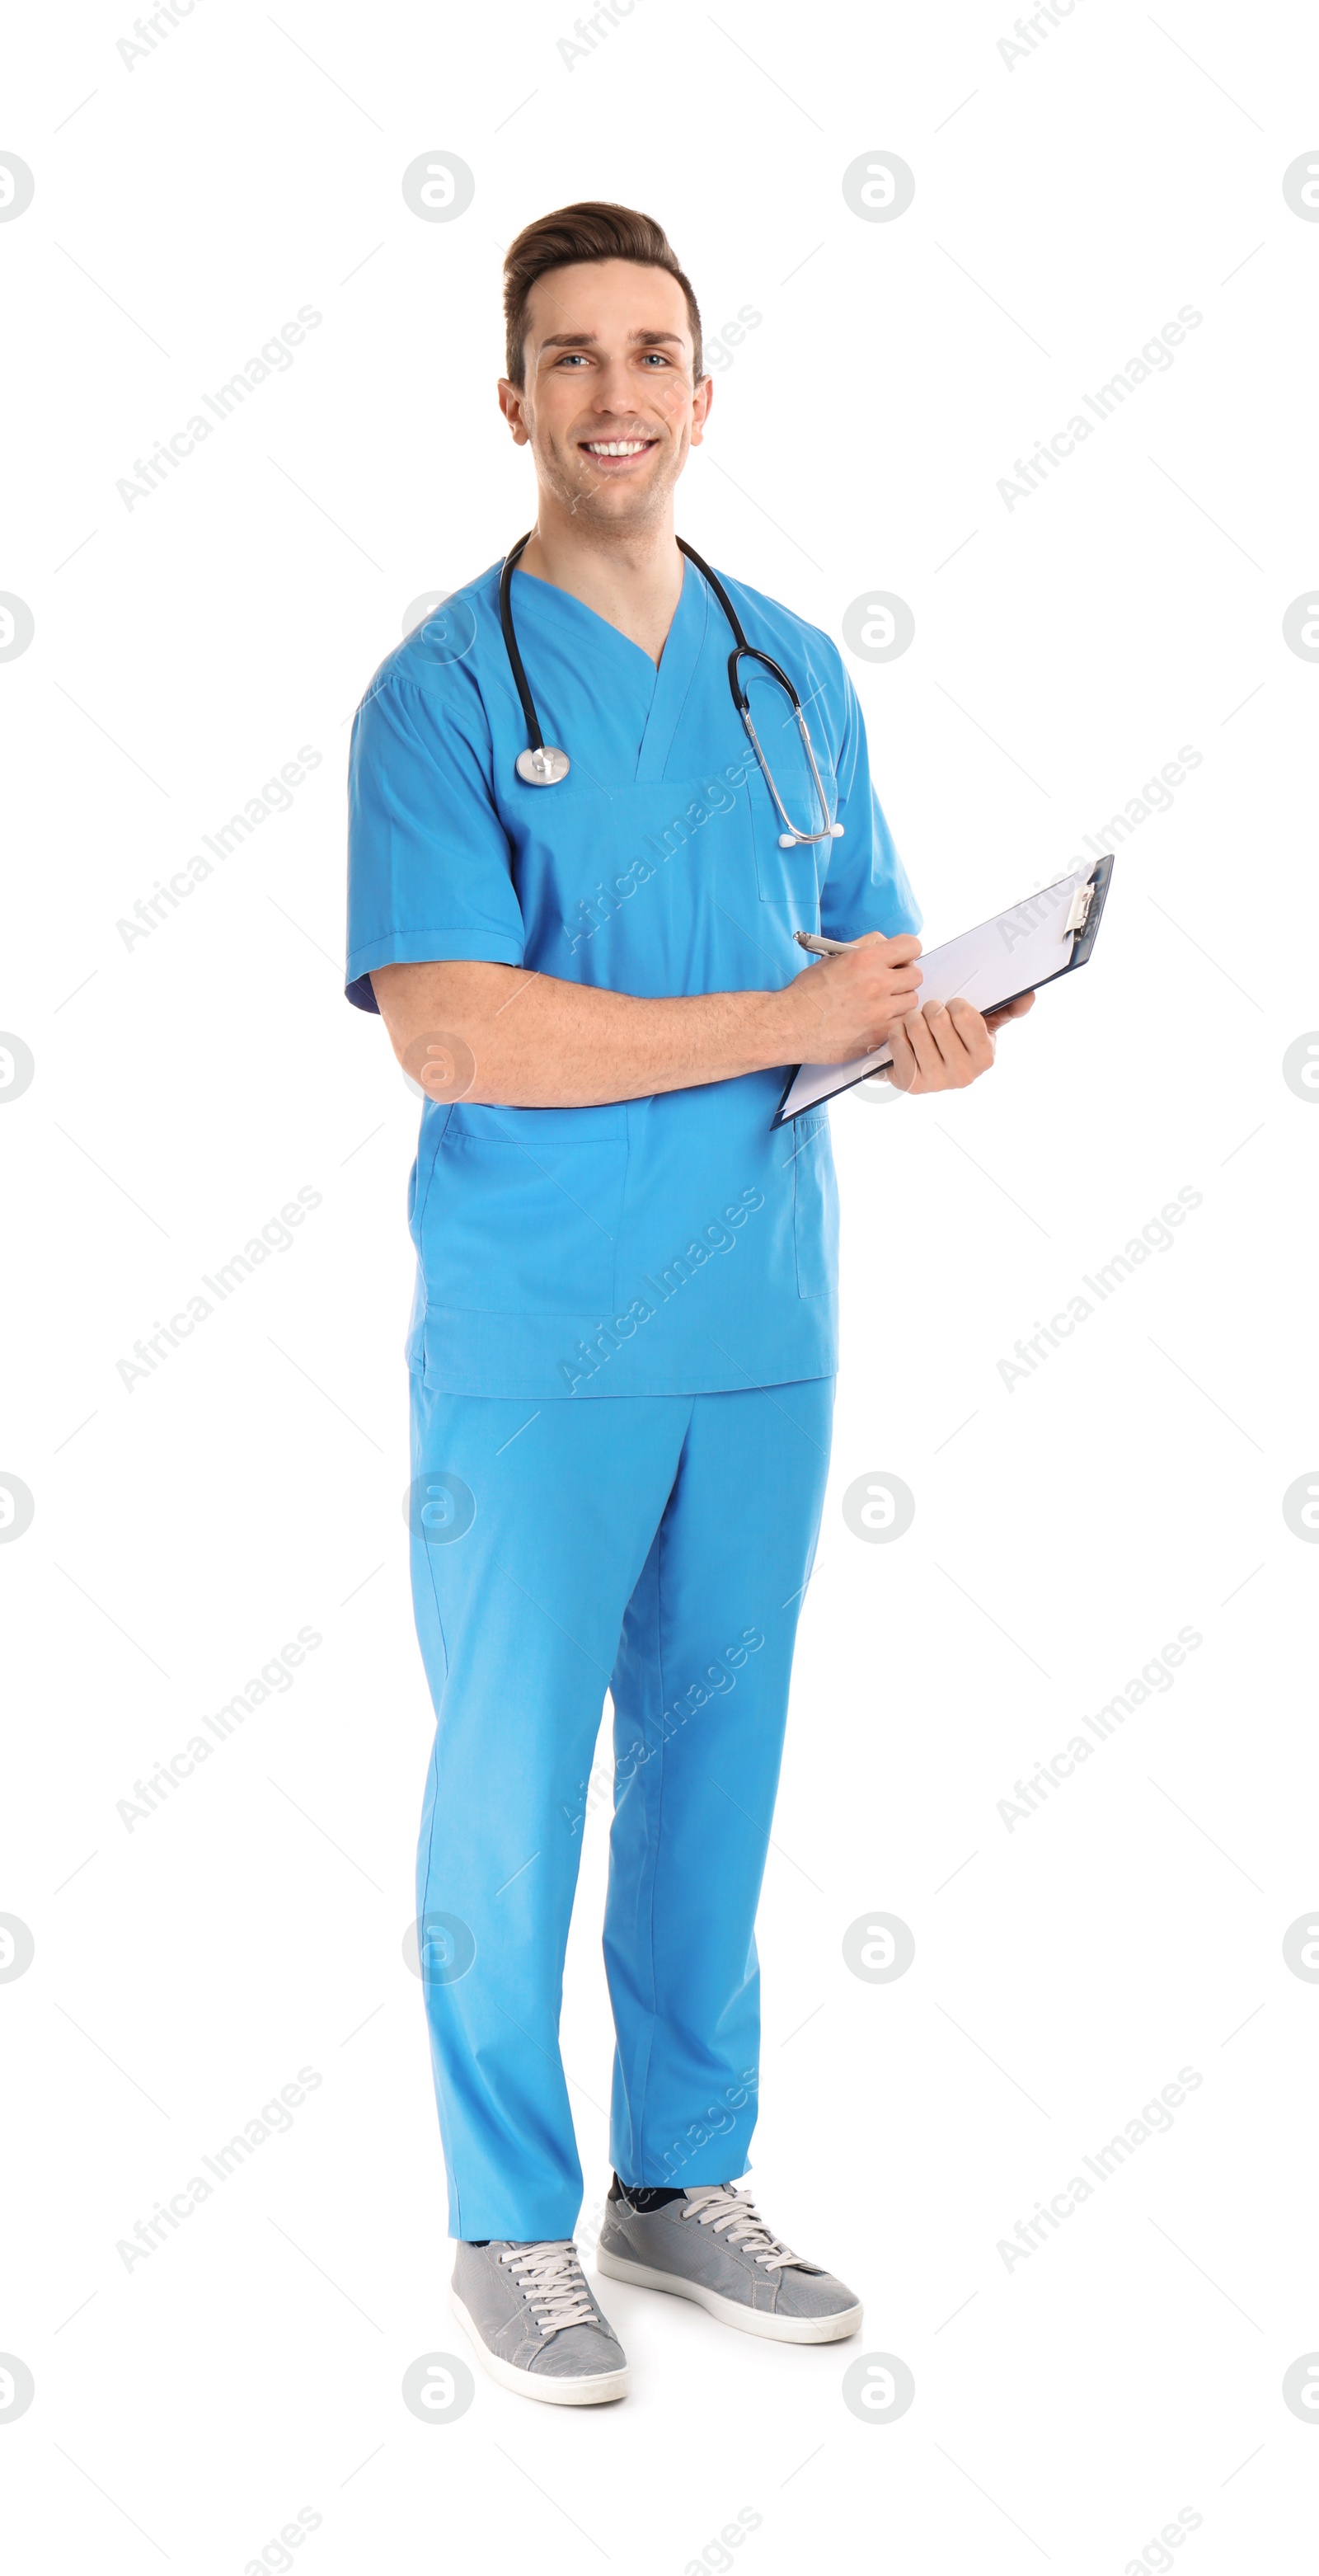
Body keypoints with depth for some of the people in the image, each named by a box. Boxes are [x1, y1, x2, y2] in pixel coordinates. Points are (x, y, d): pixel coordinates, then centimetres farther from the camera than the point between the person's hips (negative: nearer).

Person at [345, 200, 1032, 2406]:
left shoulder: (796, 676, 9)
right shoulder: (447, 688, -8)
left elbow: (860, 958, 16)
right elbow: (449, 1031, -18)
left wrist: (929, 1033, -9)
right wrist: (783, 1023, -19)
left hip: (764, 1324, 5)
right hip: (535, 1342, -5)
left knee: (716, 1765, 14)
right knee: (513, 1789, 5)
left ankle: (683, 2181, 30)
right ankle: (511, 2224, 21)